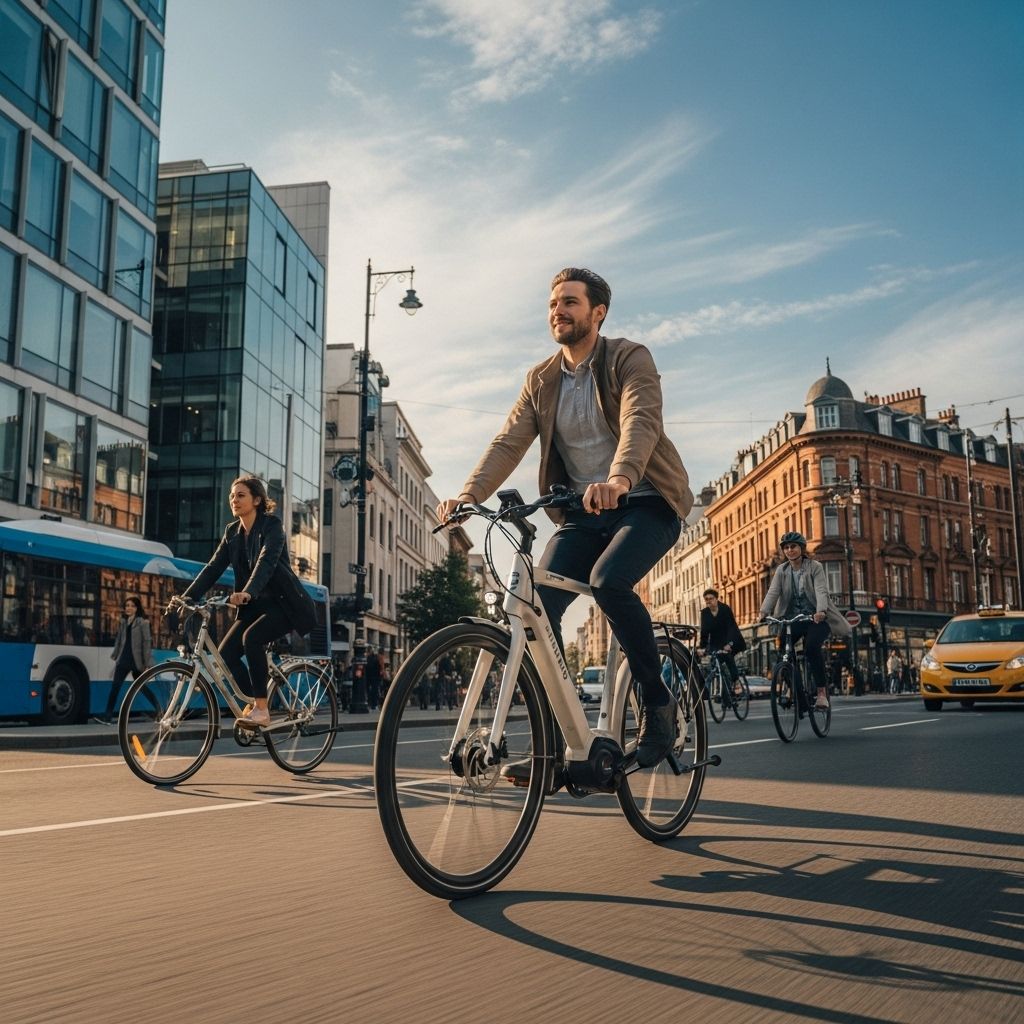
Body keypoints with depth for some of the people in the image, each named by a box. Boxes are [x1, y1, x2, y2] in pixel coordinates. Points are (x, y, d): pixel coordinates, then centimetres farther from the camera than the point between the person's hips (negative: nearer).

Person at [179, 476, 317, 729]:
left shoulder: (272, 525, -13)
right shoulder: (232, 532, 7)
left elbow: (267, 561, -29)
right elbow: (213, 567, 2)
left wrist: (247, 593, -45)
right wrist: (188, 596, -12)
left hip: (283, 602, -7)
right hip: (256, 605, 7)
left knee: (252, 638, -30)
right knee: (225, 654, -10)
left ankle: (261, 709, -20)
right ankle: (254, 701, 9)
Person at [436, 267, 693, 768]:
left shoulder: (629, 359, -8)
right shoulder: (541, 380, 7)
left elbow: (641, 422, -26)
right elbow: (508, 442, -4)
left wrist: (618, 480, -47)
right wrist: (468, 494, -22)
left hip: (645, 502, -5)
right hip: (582, 512, 5)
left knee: (608, 581, -32)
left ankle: (657, 705, -11)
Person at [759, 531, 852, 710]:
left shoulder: (815, 567, -5)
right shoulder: (781, 570, 5)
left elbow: (821, 591, -19)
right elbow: (773, 592, -9)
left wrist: (820, 611, -38)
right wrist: (764, 612, -27)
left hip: (817, 618, -3)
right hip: (793, 618, 4)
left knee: (811, 647, -29)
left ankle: (822, 691, -16)